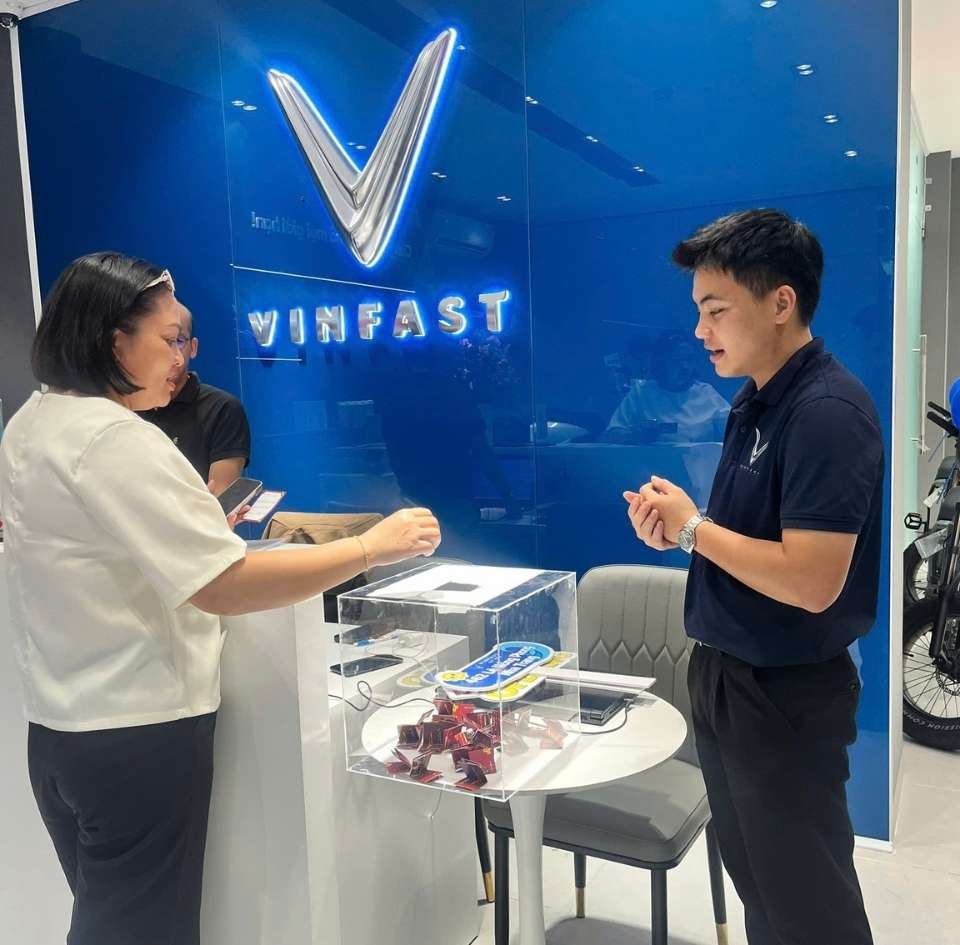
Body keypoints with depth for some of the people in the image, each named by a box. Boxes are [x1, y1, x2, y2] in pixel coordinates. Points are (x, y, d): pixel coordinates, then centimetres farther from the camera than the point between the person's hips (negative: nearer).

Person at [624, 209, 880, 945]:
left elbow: (811, 582, -29)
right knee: (754, 877, 24)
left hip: (787, 692, -9)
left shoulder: (828, 412, -23)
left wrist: (693, 527, -18)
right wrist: (676, 528, -5)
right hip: (727, 672, 9)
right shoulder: (754, 402, 6)